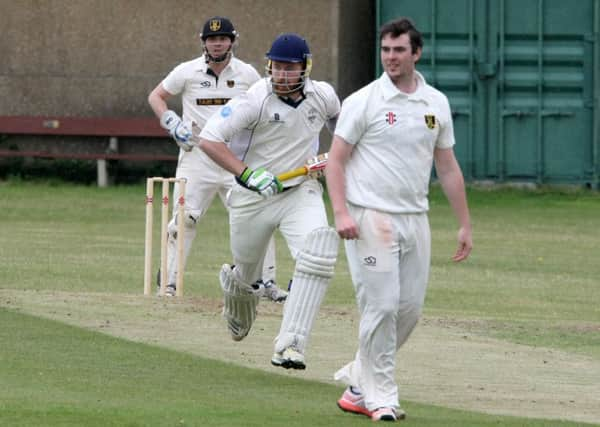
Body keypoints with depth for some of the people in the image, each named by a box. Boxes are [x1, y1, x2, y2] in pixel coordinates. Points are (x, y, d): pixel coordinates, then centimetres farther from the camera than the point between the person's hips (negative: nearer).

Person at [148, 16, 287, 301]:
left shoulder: (247, 74, 4)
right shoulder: (187, 72, 0)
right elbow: (155, 97, 10)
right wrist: (172, 124, -6)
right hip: (197, 155, -1)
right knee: (184, 218, -7)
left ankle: (267, 283, 5)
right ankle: (169, 281, 1)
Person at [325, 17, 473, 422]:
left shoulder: (437, 103, 10)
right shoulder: (364, 101, -4)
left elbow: (448, 166, 16)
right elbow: (336, 160, -4)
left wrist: (465, 223, 13)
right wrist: (341, 213, -17)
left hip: (415, 219, 5)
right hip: (371, 219, -5)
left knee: (410, 309, 5)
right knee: (381, 307, -9)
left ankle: (358, 378, 20)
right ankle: (380, 397, -1)